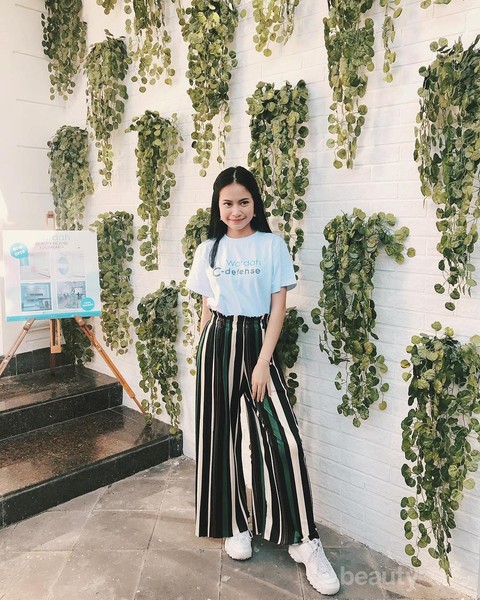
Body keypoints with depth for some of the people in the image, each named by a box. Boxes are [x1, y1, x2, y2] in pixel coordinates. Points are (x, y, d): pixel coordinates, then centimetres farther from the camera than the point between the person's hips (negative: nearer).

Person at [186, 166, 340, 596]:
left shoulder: (272, 245, -1)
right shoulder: (209, 250, 7)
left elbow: (279, 307, -4)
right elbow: (206, 308, 11)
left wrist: (263, 362, -11)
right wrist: (208, 352, 9)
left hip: (258, 341, -2)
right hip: (218, 343, 3)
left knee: (283, 438, -9)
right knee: (222, 435, 8)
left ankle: (303, 540, 8)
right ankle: (234, 525, 28)